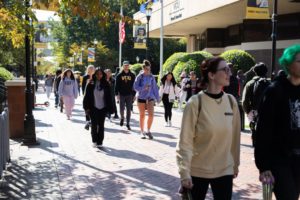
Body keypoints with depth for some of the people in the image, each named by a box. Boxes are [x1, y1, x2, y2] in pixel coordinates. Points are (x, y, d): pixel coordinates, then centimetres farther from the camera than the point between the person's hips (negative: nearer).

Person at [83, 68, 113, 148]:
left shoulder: (105, 84, 1)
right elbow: (87, 96, 0)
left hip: (102, 108, 1)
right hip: (93, 108, -1)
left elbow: (109, 97, 3)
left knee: (101, 126, 5)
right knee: (94, 125, 4)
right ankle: (94, 141, 17)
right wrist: (87, 107, -6)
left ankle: (100, 142, 12)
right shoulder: (91, 84, -1)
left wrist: (109, 108, -2)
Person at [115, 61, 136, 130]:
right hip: (121, 95, -1)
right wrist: (117, 94, -7)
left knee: (129, 110, 2)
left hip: (129, 95, 1)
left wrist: (134, 95, 1)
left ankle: (128, 124, 10)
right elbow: (116, 85, 0)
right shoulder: (119, 75, 2)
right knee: (121, 109, 1)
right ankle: (122, 118, 32)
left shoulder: (132, 75, 5)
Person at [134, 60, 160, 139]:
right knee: (142, 115, 7)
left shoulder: (151, 77, 3)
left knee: (151, 114, -11)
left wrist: (157, 98, 8)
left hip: (150, 97, 2)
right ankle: (142, 132, 19)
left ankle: (148, 131, 6)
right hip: (141, 97, -1)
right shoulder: (140, 76, -5)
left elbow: (155, 88, 8)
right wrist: (143, 88, -21)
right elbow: (136, 87, -6)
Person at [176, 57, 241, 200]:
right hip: (197, 171, -3)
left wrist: (235, 163, 13)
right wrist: (185, 173, -14)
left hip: (224, 170, 3)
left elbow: (235, 136, 8)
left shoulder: (231, 101, -1)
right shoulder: (196, 102, -14)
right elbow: (185, 141, -13)